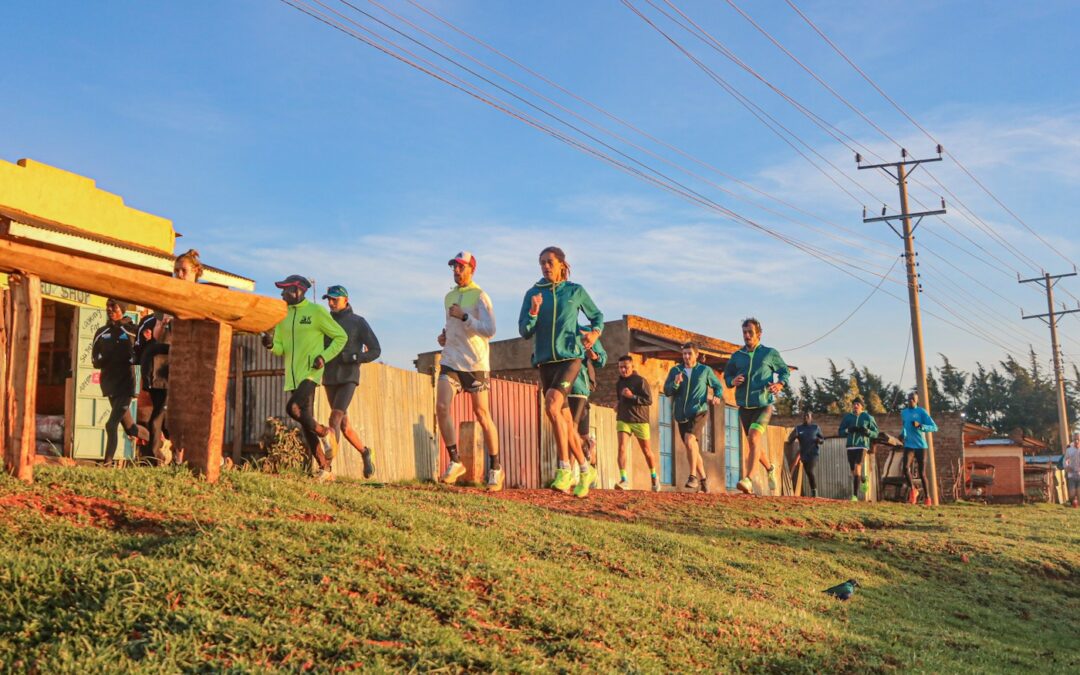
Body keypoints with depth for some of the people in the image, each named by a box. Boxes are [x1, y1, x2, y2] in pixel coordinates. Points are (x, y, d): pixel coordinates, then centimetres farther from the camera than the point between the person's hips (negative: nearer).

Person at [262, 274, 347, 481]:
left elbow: (341, 337, 0)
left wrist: (324, 357, -12)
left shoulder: (316, 311, -3)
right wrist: (271, 345, -12)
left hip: (310, 373, -7)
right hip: (293, 377, 7)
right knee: (306, 424, 6)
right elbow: (280, 349, 11)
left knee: (294, 408, -28)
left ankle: (324, 432, -2)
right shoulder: (283, 315, 13)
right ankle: (325, 469, 15)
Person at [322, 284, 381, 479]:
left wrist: (352, 357, -16)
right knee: (343, 424, 11)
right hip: (329, 380, 5)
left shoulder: (358, 322, 0)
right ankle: (365, 453, 32)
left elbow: (375, 350, -2)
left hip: (348, 378, -5)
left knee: (334, 419, -19)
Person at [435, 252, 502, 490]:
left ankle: (495, 466, 12)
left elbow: (490, 330, -15)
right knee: (442, 406, -13)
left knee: (482, 414, -1)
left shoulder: (479, 296, -5)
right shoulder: (448, 297, 15)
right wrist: (444, 336, 11)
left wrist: (464, 316, -20)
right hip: (451, 361, 5)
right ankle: (454, 461, -3)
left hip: (475, 363, -5)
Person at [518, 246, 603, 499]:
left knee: (552, 405, -25)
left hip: (570, 357, -4)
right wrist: (534, 312, -15)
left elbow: (597, 316, 16)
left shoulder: (575, 291, 3)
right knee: (560, 417, 7)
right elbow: (524, 331, 3)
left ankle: (564, 468, -19)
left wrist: (594, 332, -4)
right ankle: (585, 470, 22)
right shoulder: (532, 294, 7)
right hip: (545, 361, 4)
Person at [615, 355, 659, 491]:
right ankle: (624, 480, -23)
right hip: (623, 420, 4)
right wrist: (619, 407, 9)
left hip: (640, 420, -4)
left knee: (646, 450, 10)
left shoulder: (640, 381, -7)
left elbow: (649, 400, -13)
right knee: (622, 448, -17)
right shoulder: (618, 383, 12)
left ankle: (654, 477, 31)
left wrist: (632, 396, -22)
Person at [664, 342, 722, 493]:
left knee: (689, 440, -28)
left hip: (699, 412, -4)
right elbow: (667, 391, 0)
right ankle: (703, 478, 29)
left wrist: (717, 397, -6)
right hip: (681, 415, 4)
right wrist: (675, 383, -19)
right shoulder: (675, 370, 6)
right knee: (693, 450, 12)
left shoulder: (705, 370, 3)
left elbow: (718, 386, 15)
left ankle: (693, 476, -22)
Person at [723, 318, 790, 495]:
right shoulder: (736, 357, 7)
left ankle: (747, 480, -29)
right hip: (744, 407, 4)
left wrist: (780, 384, -9)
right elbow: (727, 375, 17)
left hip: (763, 405, -4)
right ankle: (770, 468, 43)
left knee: (754, 439, -24)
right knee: (754, 445, 15)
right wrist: (732, 381, -6)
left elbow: (785, 371, 11)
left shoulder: (770, 353, 1)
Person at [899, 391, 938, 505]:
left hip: (921, 446, -3)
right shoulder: (903, 412, 11)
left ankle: (927, 498, 12)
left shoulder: (922, 412, -4)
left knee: (922, 474, -1)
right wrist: (903, 434, 10)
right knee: (905, 468, -19)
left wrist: (919, 425, -23)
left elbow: (934, 427, -10)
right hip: (908, 445, 3)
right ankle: (913, 490, 2)